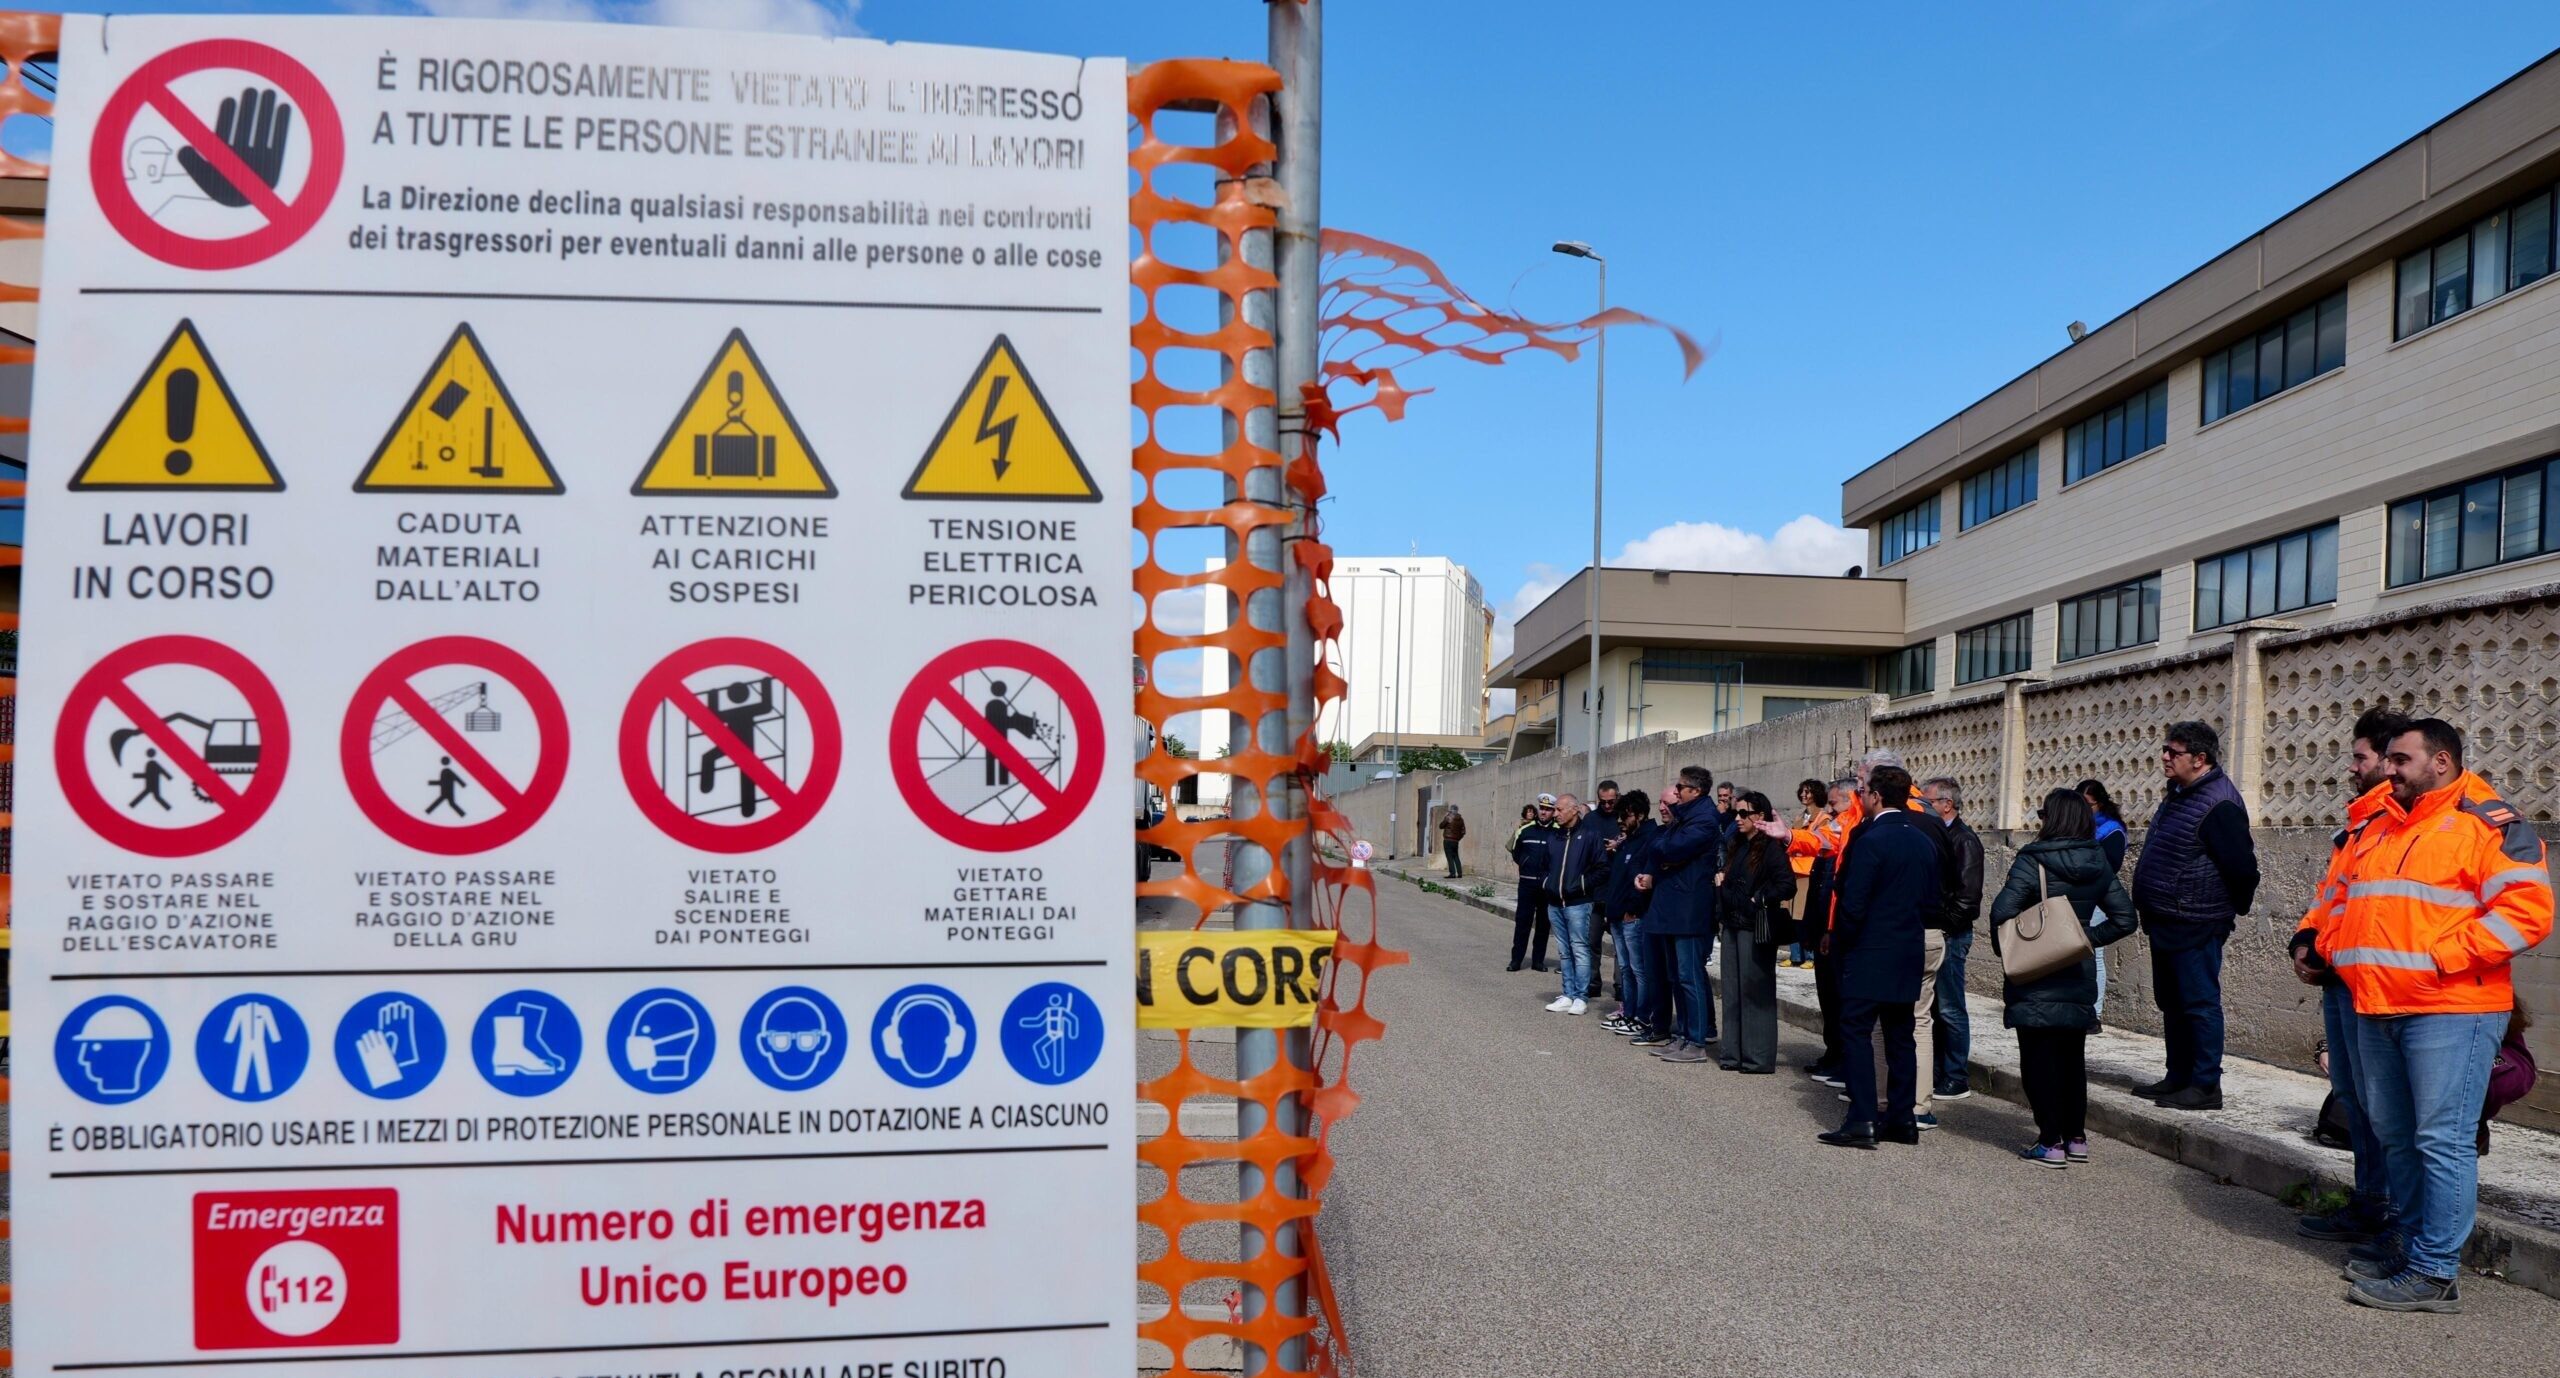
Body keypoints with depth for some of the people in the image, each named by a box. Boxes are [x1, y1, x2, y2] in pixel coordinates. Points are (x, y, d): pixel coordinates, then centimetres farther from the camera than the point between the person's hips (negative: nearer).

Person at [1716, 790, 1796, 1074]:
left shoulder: (1771, 848, -11)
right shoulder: (1738, 848, 15)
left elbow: (1787, 886, -19)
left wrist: (1759, 900, -14)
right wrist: (1721, 887, 4)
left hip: (1756, 928, -8)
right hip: (1733, 925, 8)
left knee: (1756, 991, -2)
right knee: (1733, 990, 10)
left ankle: (1759, 1058, 5)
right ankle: (1733, 1053, 16)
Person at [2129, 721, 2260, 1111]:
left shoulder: (2219, 805, -18)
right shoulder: (2180, 795, 14)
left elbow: (2242, 866, -21)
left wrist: (2231, 909, -7)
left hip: (2195, 928, -10)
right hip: (2166, 924, 10)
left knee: (2200, 1003, -4)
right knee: (2172, 1003, 16)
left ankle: (2206, 1086, 2)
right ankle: (2178, 1078, 26)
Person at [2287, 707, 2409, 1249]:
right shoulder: (2362, 819, 20)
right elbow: (2331, 891, 23)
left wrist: (2324, 953, -15)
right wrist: (2306, 940, 9)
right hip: (2339, 977, 10)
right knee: (2349, 1093, 15)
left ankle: (2374, 1210, 6)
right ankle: (2367, 1200, 25)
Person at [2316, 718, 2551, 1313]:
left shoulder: (2487, 823, -5)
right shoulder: (2377, 829, 19)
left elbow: (2527, 908, -16)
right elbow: (2342, 901, 29)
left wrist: (2442, 957, -19)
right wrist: (2332, 947, 11)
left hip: (2449, 1009, -8)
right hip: (2375, 1010, 8)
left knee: (2442, 1141, -5)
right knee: (2394, 1137, 14)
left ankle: (2434, 1273, 0)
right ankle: (2411, 1247, 26)